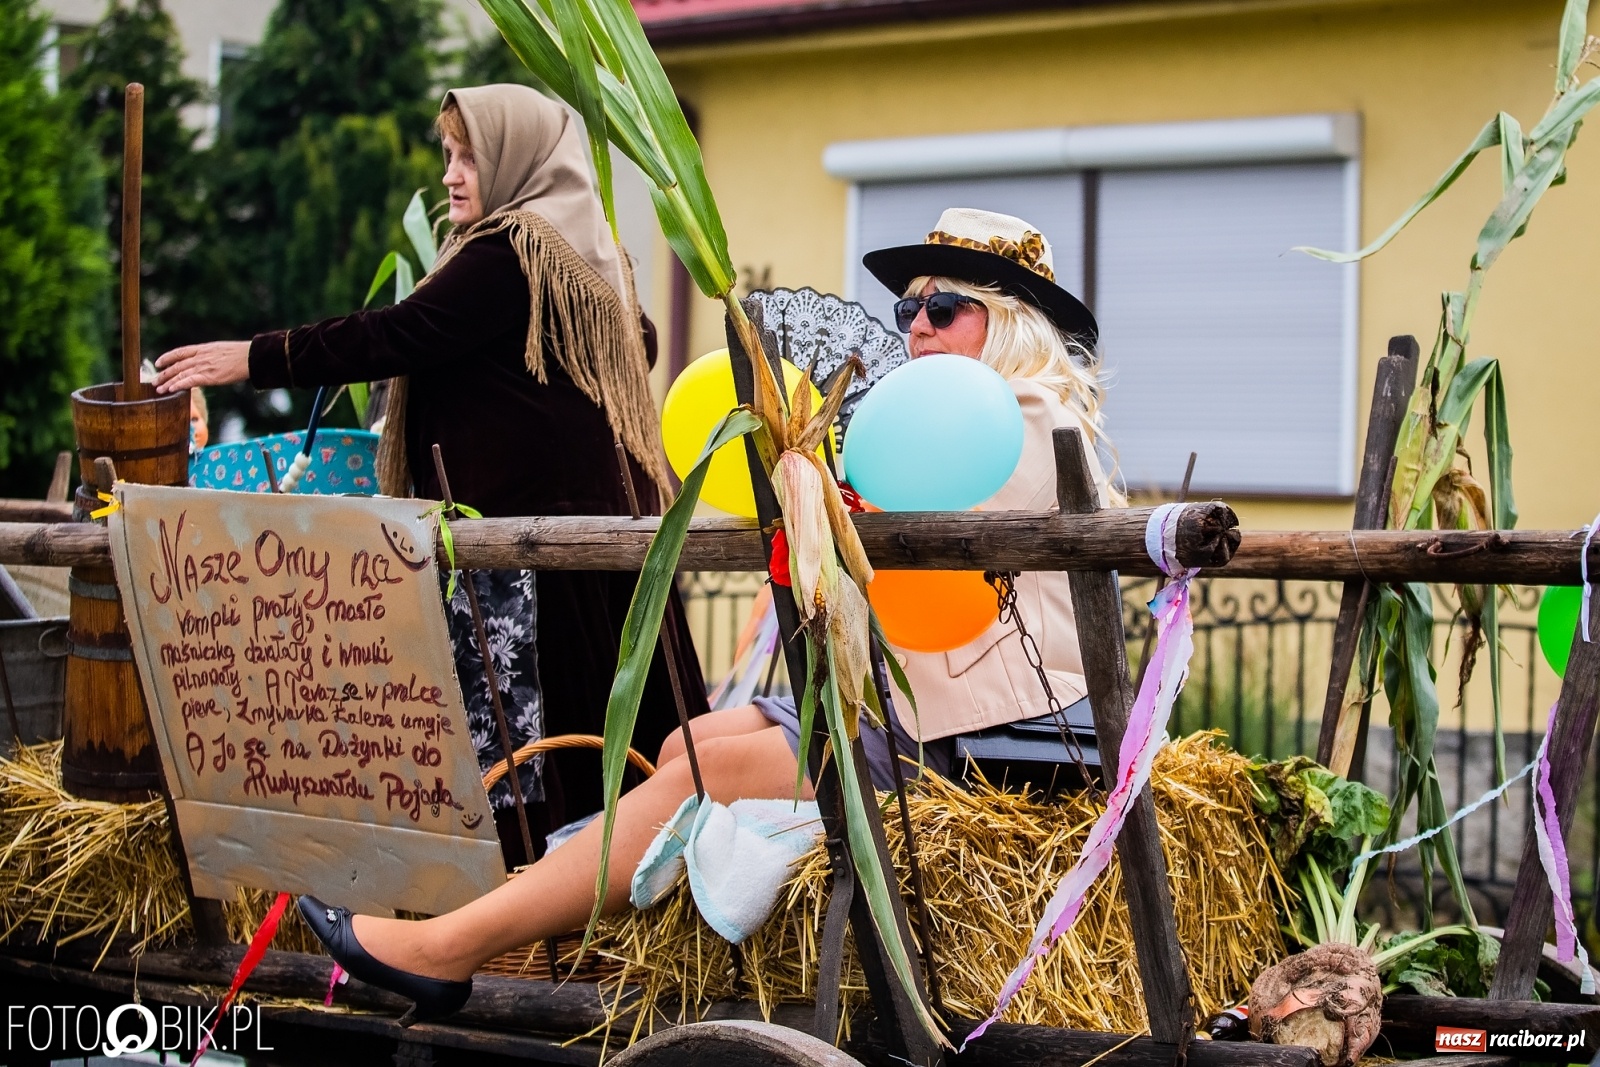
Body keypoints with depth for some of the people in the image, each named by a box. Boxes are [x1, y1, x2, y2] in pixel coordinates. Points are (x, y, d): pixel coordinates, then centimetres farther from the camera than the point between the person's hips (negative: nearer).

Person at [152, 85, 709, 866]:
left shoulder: (507, 254, -13)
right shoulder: (585, 251, 16)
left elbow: (399, 336, -19)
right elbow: (641, 343, 29)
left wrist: (255, 359, -18)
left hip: (531, 519, -10)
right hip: (602, 505, 10)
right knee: (613, 706, 13)